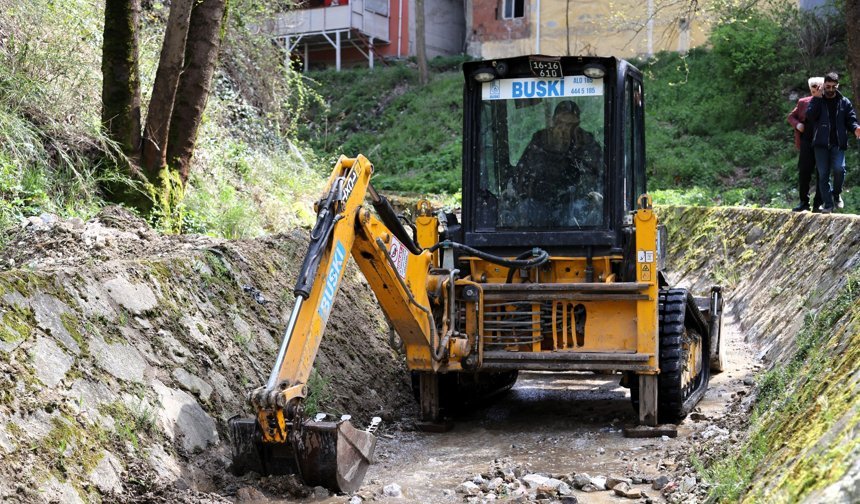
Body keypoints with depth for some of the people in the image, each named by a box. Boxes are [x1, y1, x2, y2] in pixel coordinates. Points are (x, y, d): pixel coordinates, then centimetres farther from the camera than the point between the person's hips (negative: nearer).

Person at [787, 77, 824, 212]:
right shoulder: (803, 102, 8)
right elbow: (791, 116, 15)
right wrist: (797, 124, -4)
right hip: (807, 142, 2)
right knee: (804, 173, 0)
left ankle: (818, 204, 10)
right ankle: (804, 202, 9)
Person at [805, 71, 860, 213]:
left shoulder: (844, 102, 13)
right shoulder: (816, 100, 10)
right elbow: (810, 116, -7)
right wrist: (818, 98, -10)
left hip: (838, 143, 0)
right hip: (821, 143, 0)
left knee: (839, 168, -20)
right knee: (823, 174, -1)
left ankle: (837, 194, 7)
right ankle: (828, 204, 4)